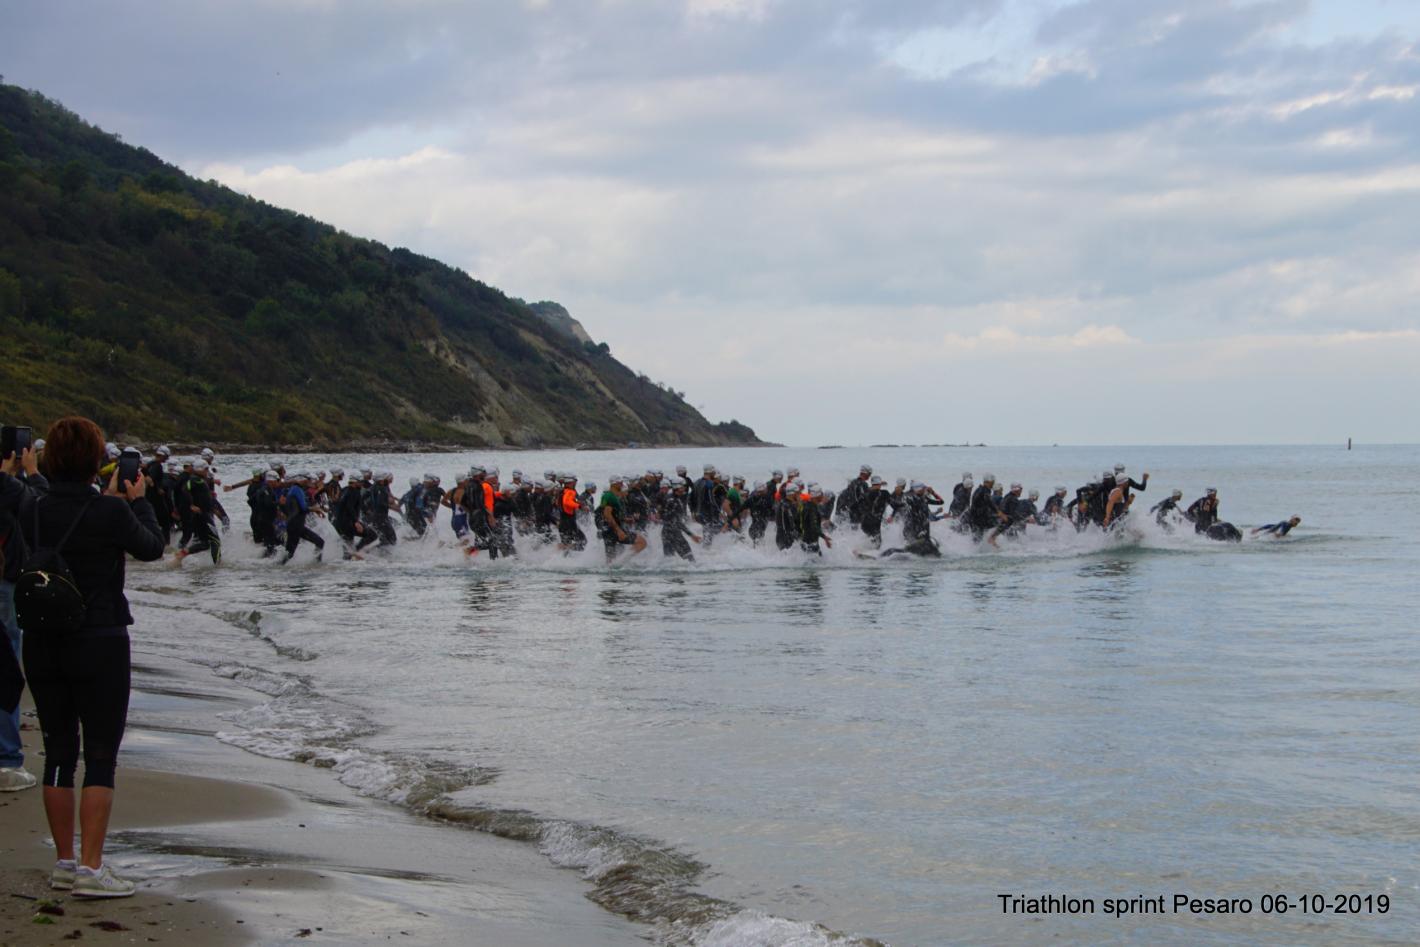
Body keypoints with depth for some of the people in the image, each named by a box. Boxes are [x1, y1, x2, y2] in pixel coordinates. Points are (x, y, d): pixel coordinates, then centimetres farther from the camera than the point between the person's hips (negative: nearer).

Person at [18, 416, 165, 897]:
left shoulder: (31, 510, -2)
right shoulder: (110, 513, -15)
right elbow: (152, 547, 2)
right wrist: (137, 501, 16)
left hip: (42, 644, 5)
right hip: (99, 642, -5)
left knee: (58, 751, 13)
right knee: (101, 756, 1)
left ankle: (65, 862, 20)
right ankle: (90, 867, -3)